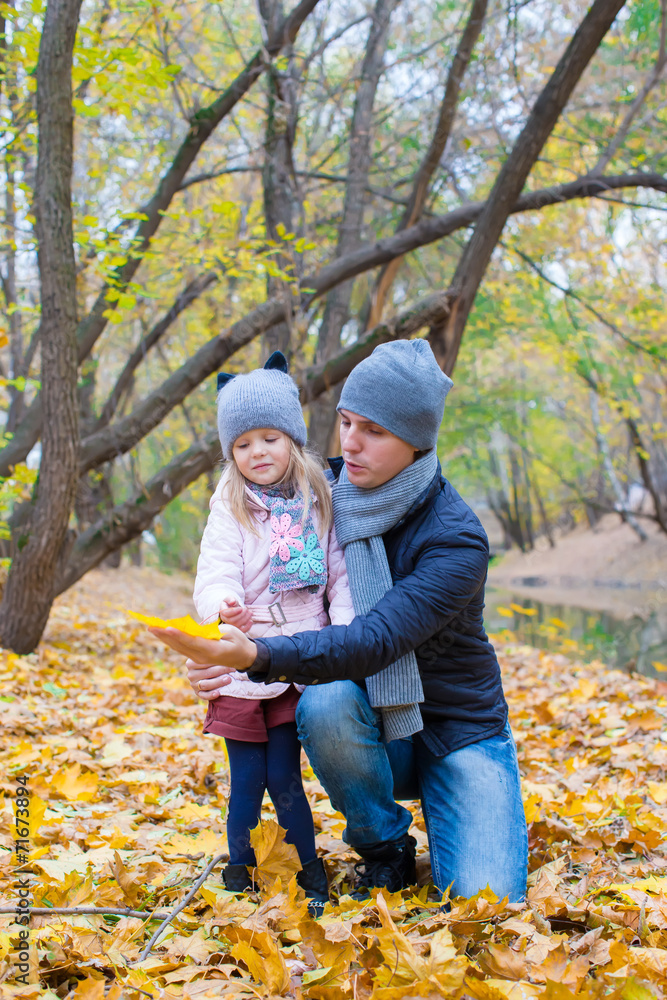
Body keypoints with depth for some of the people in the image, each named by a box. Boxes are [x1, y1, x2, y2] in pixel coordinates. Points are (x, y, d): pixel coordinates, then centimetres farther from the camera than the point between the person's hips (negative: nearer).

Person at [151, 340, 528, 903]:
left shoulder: (456, 540, -22)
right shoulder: (330, 497, -6)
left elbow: (377, 640, -35)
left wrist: (258, 657, -49)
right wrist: (226, 661, -18)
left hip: (459, 730, -3)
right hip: (373, 730, 4)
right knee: (325, 702, -33)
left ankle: (441, 816, 13)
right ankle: (385, 854, -6)